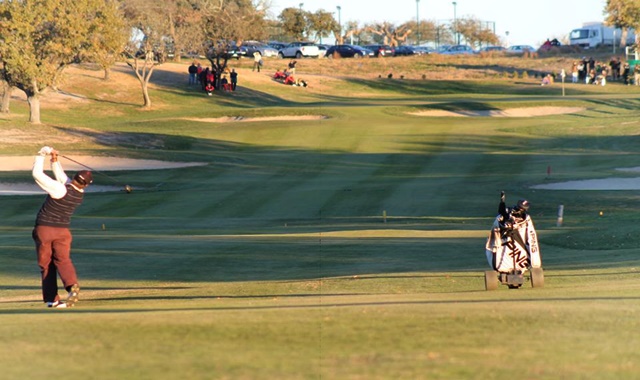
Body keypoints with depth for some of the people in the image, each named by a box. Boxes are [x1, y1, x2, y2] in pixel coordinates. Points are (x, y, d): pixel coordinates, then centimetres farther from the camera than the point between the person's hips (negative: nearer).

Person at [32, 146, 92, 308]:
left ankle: (51, 298, 4)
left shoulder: (60, 189, -20)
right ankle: (72, 284, -32)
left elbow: (37, 173, -17)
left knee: (46, 264, 6)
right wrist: (55, 161, 10)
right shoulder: (80, 194, -1)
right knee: (63, 259, -2)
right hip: (63, 230, 3)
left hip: (43, 229, -3)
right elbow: (62, 177, 16)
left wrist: (42, 155, -7)